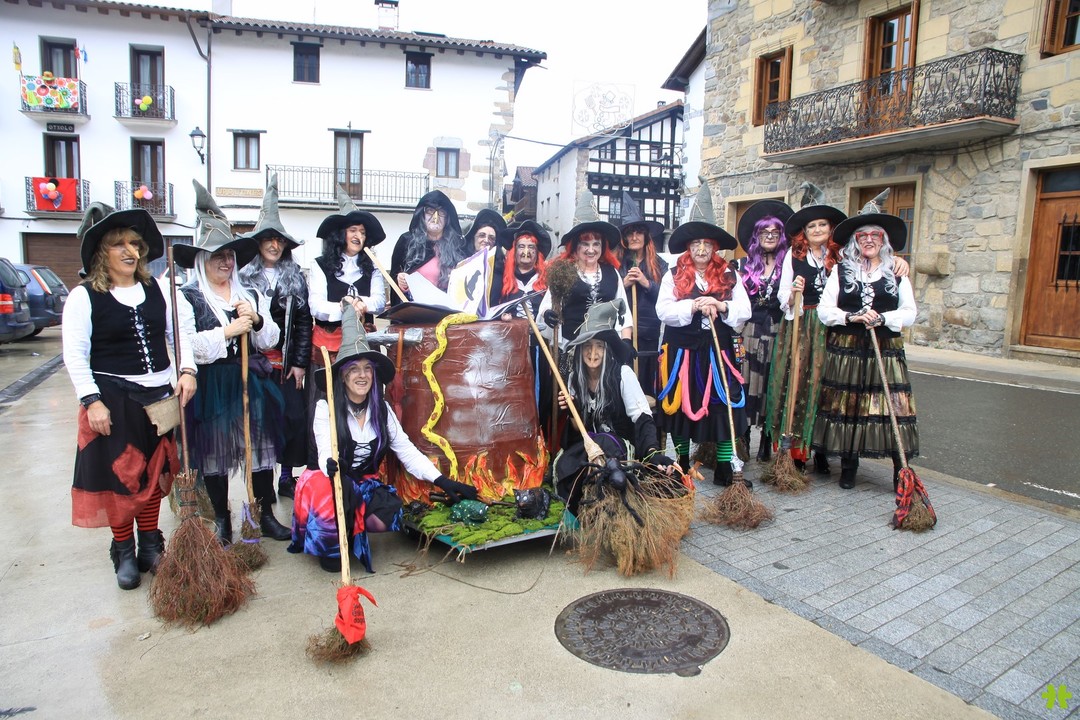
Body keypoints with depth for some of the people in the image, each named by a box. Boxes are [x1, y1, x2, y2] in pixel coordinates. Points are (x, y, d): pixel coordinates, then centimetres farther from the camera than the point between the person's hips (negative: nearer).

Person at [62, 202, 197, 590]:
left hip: (159, 395, 4)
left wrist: (186, 370, -6)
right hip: (113, 398, -4)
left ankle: (150, 544, 29)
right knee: (120, 475, 4)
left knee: (154, 471, 13)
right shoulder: (83, 296, -7)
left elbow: (178, 333, 9)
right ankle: (123, 551, 22)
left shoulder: (155, 289, 6)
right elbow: (74, 355, -9)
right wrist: (92, 400, -16)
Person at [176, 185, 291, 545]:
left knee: (261, 447, 6)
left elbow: (271, 340, 12)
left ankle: (266, 515, 18)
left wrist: (256, 320, -6)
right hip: (211, 389, -3)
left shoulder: (251, 295, 14)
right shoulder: (188, 297, -2)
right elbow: (186, 346, -15)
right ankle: (222, 519, 22)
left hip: (251, 383, 4)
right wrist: (227, 332, -17)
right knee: (213, 450, 6)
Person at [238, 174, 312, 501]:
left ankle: (287, 477, 15)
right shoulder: (244, 277, 1)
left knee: (296, 418, -1)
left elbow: (304, 322, 6)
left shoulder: (296, 278, 8)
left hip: (286, 362, 2)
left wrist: (300, 363, 0)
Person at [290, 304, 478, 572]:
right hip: (335, 482, -2)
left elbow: (407, 451, -3)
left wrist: (444, 482, -14)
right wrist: (331, 464, -48)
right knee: (322, 488, -37)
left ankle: (351, 531, 8)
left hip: (368, 485, 3)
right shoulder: (326, 408, -10)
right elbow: (325, 454, -21)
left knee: (384, 518, -28)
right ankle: (330, 544, -5)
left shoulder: (381, 409, 1)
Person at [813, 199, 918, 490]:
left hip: (886, 351, 0)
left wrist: (882, 318, -14)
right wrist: (851, 317, -15)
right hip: (845, 350, 0)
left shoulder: (896, 273, 9)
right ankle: (848, 466, 18)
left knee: (892, 407, -3)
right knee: (846, 404, 4)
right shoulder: (841, 271, 7)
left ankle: (901, 470, 5)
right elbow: (824, 310, 0)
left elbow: (909, 313, 2)